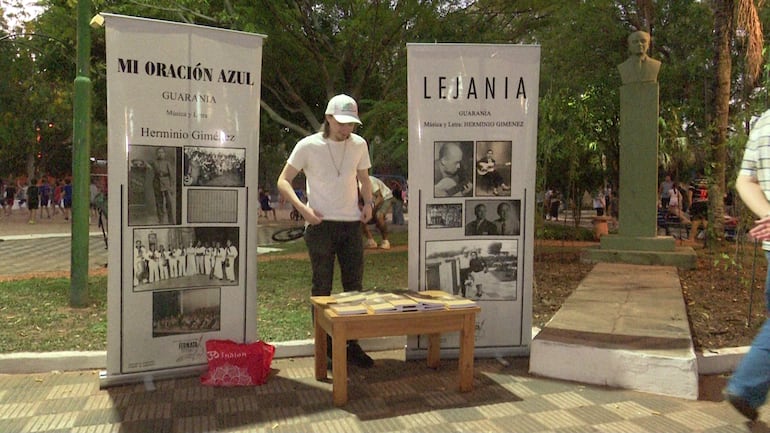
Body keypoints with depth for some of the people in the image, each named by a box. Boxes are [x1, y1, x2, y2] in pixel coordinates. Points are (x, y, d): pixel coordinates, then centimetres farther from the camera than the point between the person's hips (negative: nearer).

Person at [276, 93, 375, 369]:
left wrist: (368, 203, 2)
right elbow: (283, 181, -2)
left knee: (354, 286, 7)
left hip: (352, 224, 4)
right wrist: (302, 208, -16)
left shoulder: (359, 145, 5)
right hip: (320, 225, -4)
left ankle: (352, 345, 18)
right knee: (322, 288, 5)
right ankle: (324, 346, 17)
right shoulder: (308, 145, -6)